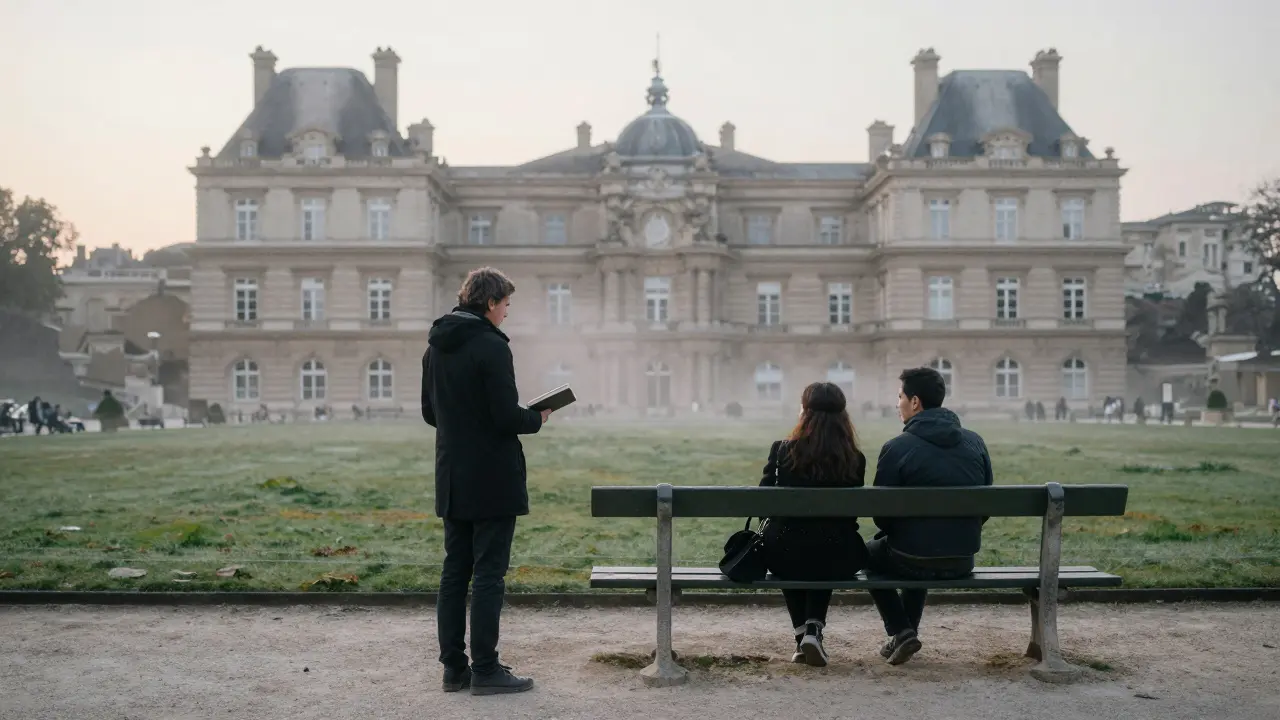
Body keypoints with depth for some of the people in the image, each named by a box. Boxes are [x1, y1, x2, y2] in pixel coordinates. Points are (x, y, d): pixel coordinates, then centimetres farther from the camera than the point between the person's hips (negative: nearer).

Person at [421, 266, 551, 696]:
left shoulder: (435, 347, 9)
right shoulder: (491, 347, -16)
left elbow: (430, 412, 15)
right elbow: (507, 418, -20)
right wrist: (537, 418, -1)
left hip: (452, 481, 8)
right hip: (492, 481, -8)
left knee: (454, 572, 12)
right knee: (488, 574, -1)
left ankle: (453, 667, 19)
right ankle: (485, 671, 5)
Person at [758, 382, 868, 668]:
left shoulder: (782, 451, -6)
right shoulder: (855, 460, -3)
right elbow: (851, 514, 6)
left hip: (784, 556, 0)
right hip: (837, 560, 1)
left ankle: (802, 634, 27)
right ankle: (813, 629, 17)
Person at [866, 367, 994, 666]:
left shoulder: (897, 448, -14)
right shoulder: (975, 442, 1)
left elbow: (881, 514, -8)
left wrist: (891, 534, 14)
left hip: (914, 562, -5)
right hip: (964, 561, 5)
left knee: (871, 552, 28)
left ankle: (901, 631, 13)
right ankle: (906, 630, 37)